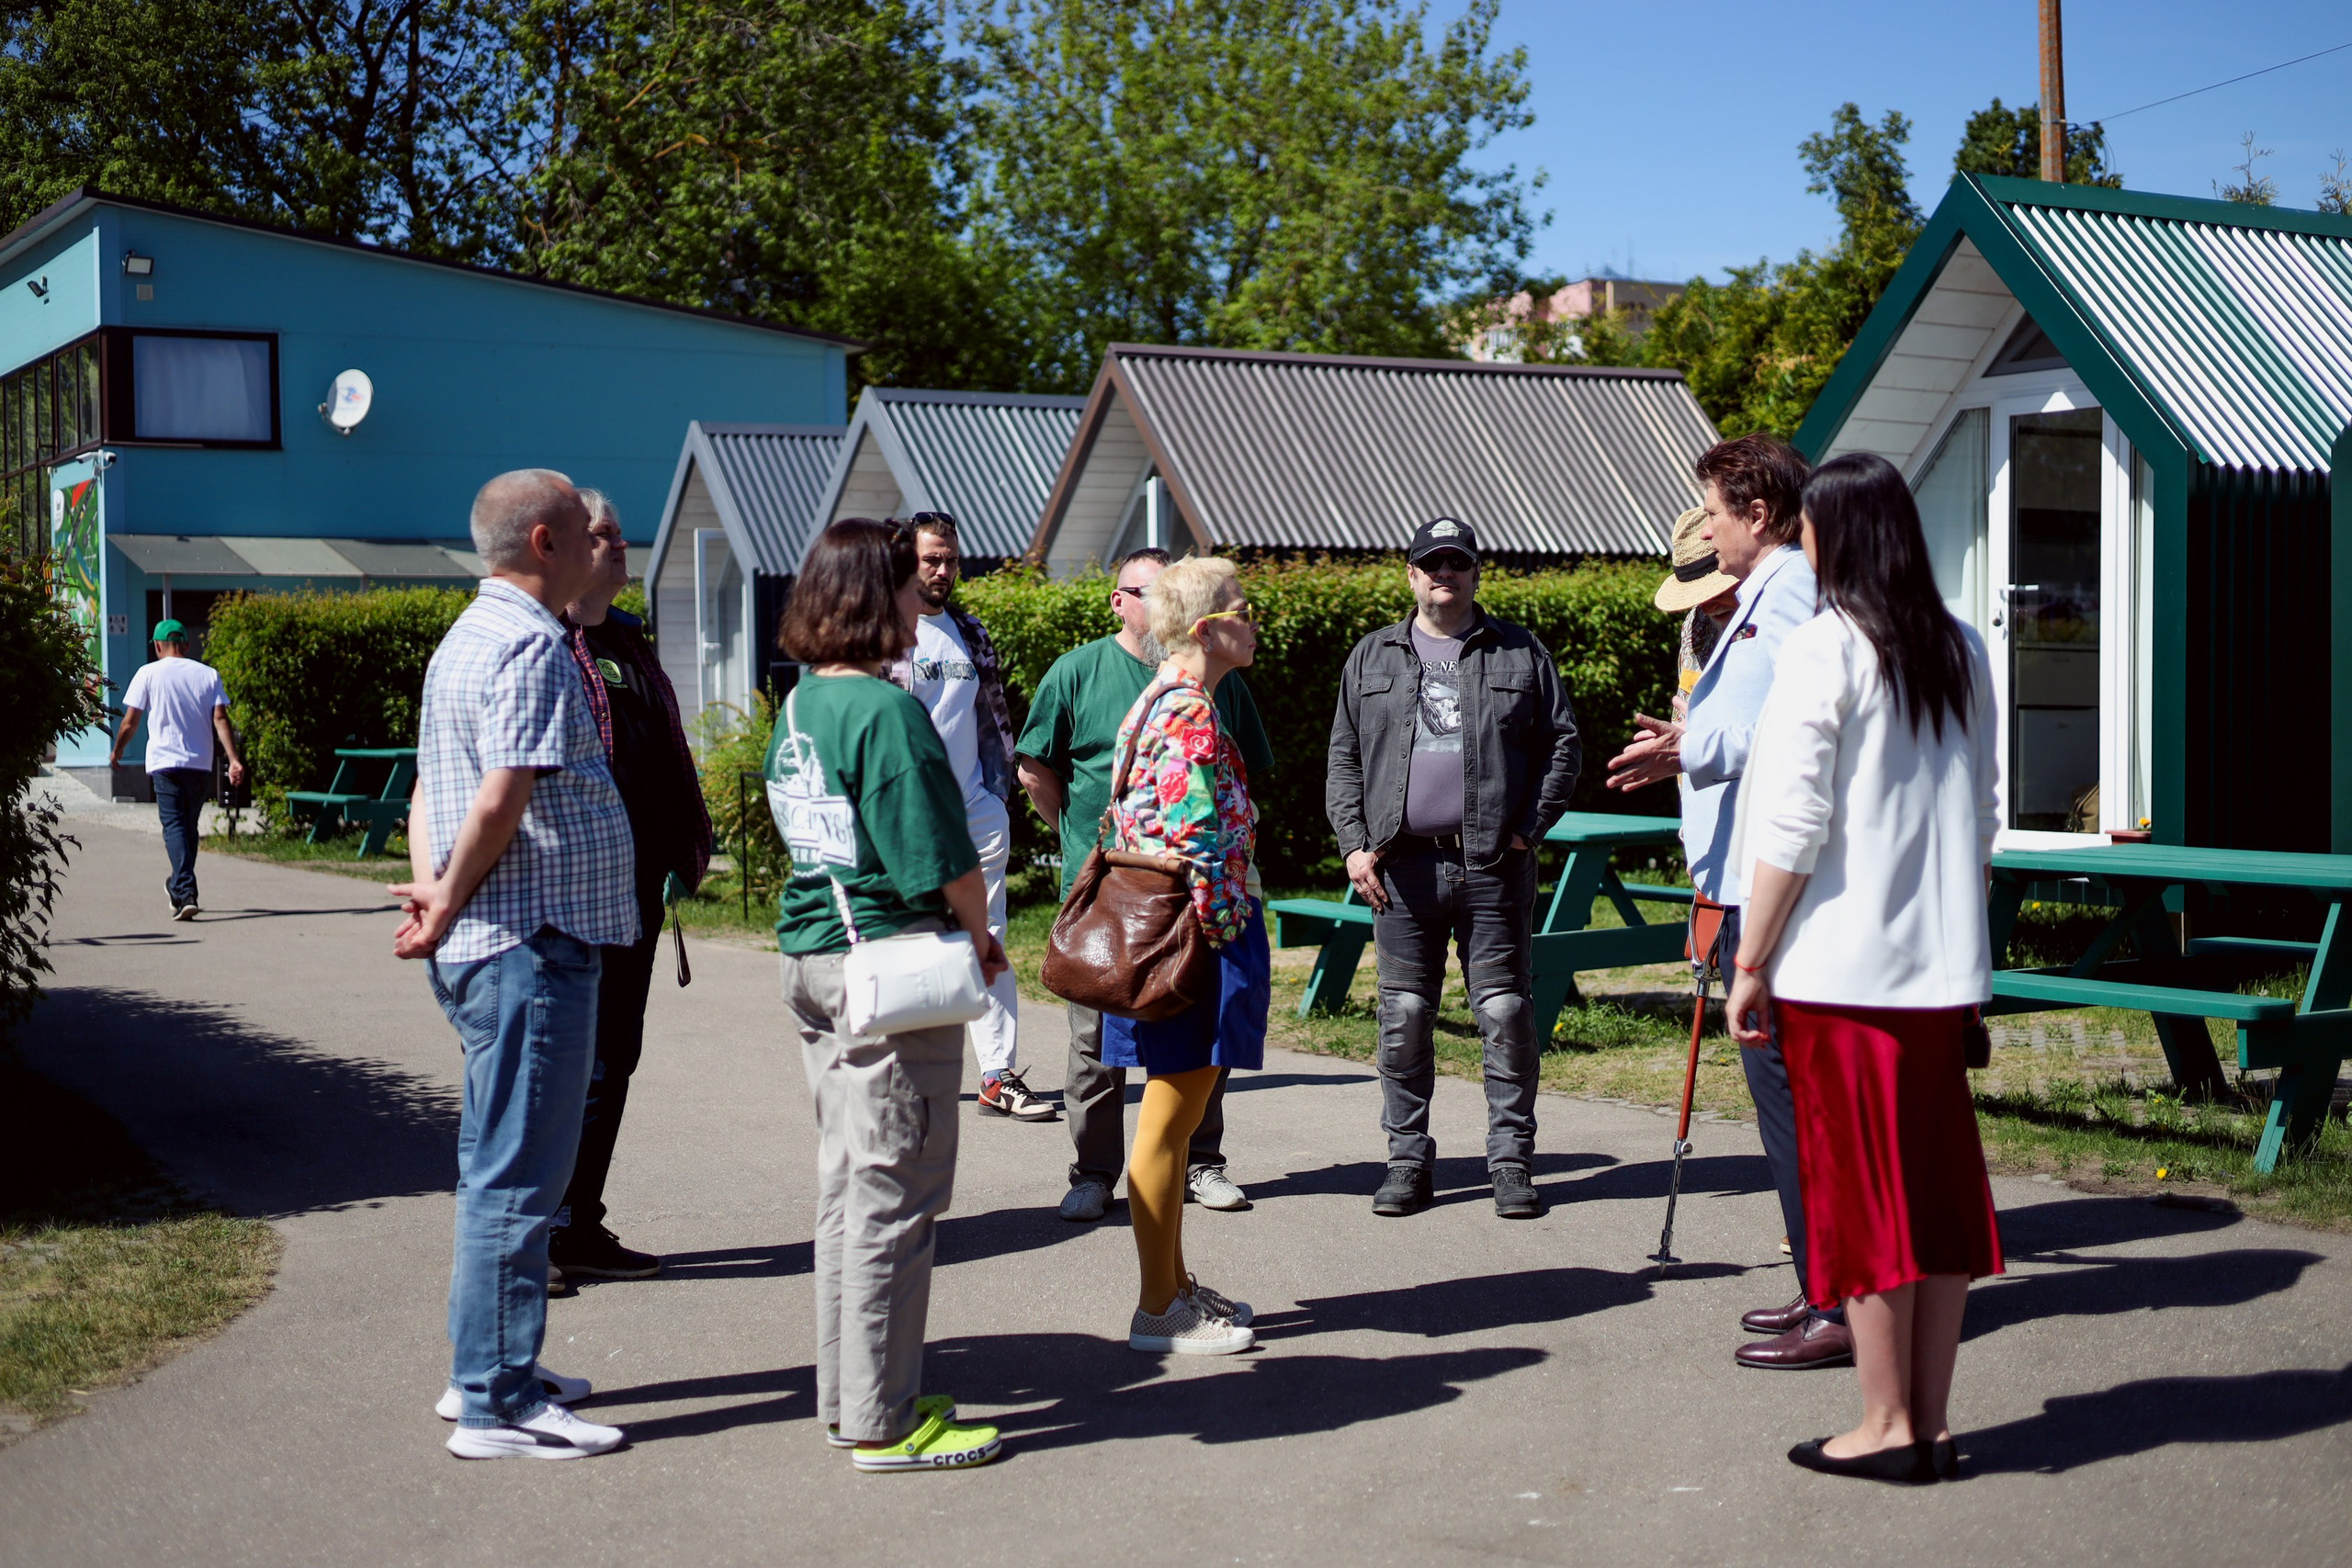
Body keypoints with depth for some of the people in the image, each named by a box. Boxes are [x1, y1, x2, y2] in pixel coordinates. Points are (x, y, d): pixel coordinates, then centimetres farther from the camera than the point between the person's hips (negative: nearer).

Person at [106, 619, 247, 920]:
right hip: (201, 764, 3)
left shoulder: (148, 673, 1)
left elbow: (130, 721, 1)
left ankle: (186, 894, -22)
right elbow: (220, 719, -3)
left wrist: (117, 750, 18)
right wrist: (234, 759, -7)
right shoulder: (208, 674, 7)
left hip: (165, 762, -3)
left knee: (174, 826, -6)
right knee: (189, 826, 17)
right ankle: (178, 888, 32)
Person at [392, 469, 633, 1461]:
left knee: (501, 1166, 17)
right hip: (533, 940, -10)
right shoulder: (531, 646, -15)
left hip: (483, 942, 11)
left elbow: (429, 789, 16)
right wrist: (448, 907, -10)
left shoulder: (467, 638, 18)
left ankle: (488, 1371, 26)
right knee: (517, 1174, -6)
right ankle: (497, 1404, -1)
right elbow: (502, 802, -22)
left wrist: (431, 887, 2)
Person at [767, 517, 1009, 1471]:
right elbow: (941, 860, -18)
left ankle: (849, 1395, 26)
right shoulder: (885, 711, -17)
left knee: (848, 1185, 17)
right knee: (893, 1194, -2)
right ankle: (882, 1422, 5)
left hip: (812, 955, 9)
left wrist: (955, 930, 17)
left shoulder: (798, 707, 11)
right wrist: (980, 936, 1)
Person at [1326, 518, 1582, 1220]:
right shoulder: (1372, 658, 14)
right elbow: (1344, 760, 12)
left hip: (1494, 865, -1)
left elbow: (1563, 746, 7)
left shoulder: (1521, 654, 10)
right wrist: (1355, 844, 0)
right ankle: (1408, 1161, 13)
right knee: (1404, 1017, 3)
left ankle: (1512, 1161, 7)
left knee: (1506, 1012, -1)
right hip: (1402, 865, 2)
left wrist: (1528, 827, -3)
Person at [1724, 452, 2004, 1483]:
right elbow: (1983, 811, 15)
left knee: (1859, 1187, 2)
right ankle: (1932, 1424, 16)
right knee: (1937, 1183, 10)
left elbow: (1793, 828, -14)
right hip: (1943, 963, 6)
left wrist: (1750, 965, -7)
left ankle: (1887, 1426, 8)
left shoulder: (1822, 649, -11)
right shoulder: (1962, 651, 9)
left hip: (1839, 966, -6)